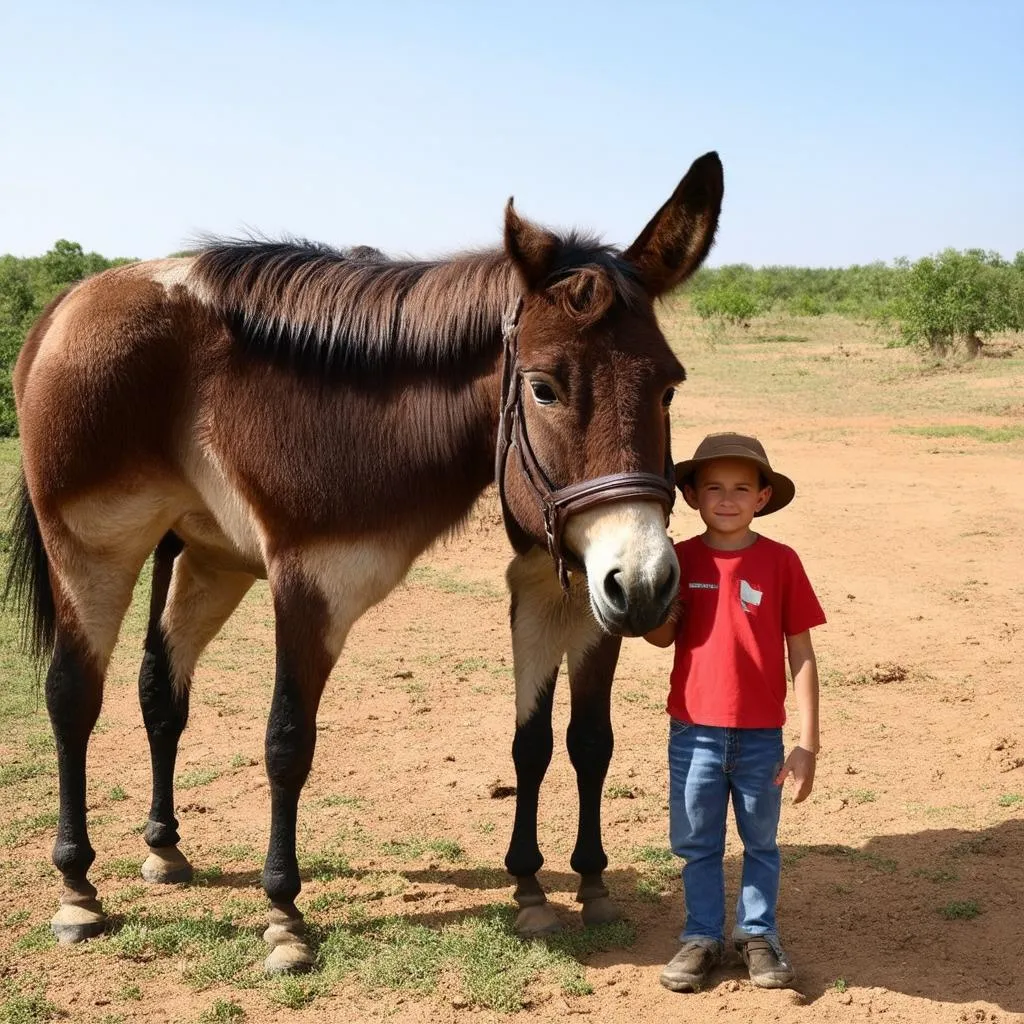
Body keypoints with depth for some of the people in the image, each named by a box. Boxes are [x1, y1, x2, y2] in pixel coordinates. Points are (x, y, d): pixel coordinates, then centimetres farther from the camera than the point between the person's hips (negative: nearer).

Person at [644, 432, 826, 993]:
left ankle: (758, 933, 32)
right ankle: (702, 936, 29)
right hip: (693, 732, 1)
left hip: (760, 736, -1)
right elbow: (661, 637, 0)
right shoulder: (681, 558, -2)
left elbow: (801, 656, -5)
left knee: (760, 843, 15)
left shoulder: (780, 561, -8)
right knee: (697, 845, 13)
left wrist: (808, 743, -7)